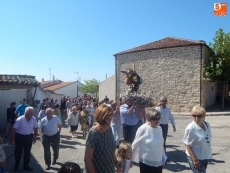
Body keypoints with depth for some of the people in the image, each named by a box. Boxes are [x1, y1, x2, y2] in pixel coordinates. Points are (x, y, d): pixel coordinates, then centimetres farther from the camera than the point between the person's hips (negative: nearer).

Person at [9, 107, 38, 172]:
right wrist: (11, 139, -11)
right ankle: (16, 165, 37)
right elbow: (14, 130, -15)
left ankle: (26, 166, 33)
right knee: (18, 152, 13)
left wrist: (34, 137, 4)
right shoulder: (19, 119, -21)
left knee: (27, 152, 15)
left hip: (29, 137, 3)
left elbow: (35, 128, 2)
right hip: (20, 136, -2)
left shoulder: (34, 119, -12)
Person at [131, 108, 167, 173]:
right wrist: (130, 159, -4)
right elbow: (135, 145, -11)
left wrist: (164, 156, 19)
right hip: (146, 162, -5)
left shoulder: (159, 129, -1)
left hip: (158, 162, 6)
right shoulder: (143, 129, -19)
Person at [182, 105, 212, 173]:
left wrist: (208, 153, 13)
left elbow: (208, 140, 9)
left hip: (205, 157, 7)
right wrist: (195, 160, -21)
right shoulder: (190, 128, -23)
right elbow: (187, 145, -19)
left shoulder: (207, 125, -4)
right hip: (195, 158, -7)